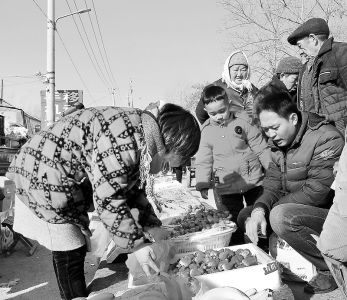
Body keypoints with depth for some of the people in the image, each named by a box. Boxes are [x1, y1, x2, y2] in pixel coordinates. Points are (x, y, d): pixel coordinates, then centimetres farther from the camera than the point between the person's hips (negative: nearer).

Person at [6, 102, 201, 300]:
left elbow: (133, 189, 11)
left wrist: (152, 226, 6)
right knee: (70, 251, -4)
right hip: (42, 175, -10)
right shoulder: (124, 138, -30)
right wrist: (136, 244, -19)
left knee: (77, 246, 17)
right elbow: (108, 199, -28)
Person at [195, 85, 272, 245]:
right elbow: (203, 161, 3)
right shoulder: (206, 132, 0)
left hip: (253, 181, 0)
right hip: (227, 187, 1)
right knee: (233, 222, 7)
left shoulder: (243, 122, -4)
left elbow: (261, 149, 0)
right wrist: (203, 185, -4)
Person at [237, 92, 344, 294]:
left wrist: (272, 207, -18)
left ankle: (333, 270, -12)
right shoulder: (279, 143, 6)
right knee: (246, 216, 1)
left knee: (281, 216, -32)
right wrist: (259, 209, -17)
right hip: (300, 211, 8)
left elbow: (316, 191, -27)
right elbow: (272, 186, 4)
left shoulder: (326, 138, -20)